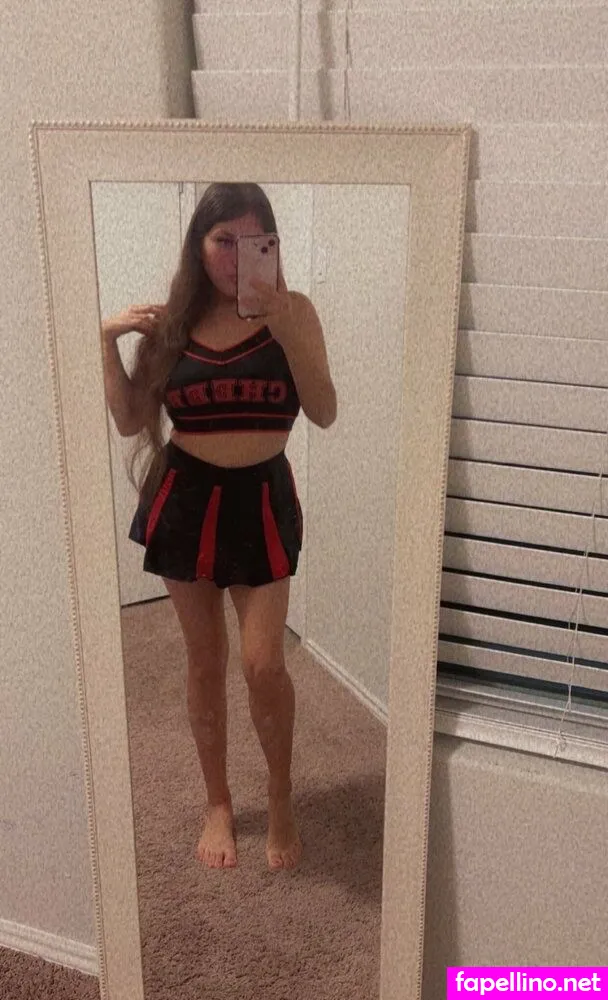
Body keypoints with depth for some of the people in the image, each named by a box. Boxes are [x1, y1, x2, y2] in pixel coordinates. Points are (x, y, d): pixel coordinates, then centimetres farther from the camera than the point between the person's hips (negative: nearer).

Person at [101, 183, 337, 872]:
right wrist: (108, 342, -10)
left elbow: (324, 414, -12)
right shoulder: (170, 321, 0)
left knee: (263, 664, -6)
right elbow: (131, 422, 1)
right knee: (205, 662, 12)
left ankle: (281, 800, 21)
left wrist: (286, 333, -22)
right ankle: (218, 803, 31)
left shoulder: (293, 311, -4)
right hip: (185, 498, 2)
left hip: (261, 499, -1)